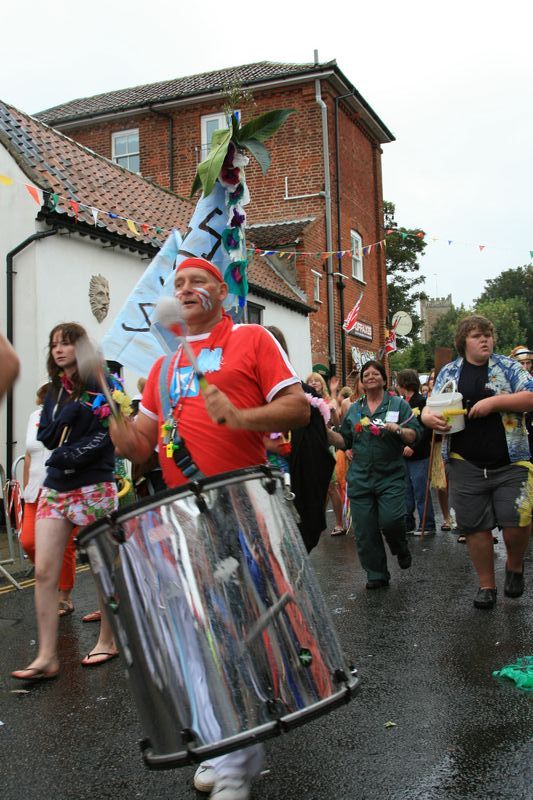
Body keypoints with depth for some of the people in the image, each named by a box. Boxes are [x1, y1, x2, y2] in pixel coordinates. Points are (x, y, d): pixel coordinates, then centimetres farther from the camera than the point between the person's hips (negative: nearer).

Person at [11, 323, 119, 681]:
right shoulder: (55, 392, 15)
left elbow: (108, 435, -11)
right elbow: (47, 436, 5)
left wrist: (70, 456, -17)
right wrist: (73, 411, -9)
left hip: (95, 487, -5)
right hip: (56, 488, 5)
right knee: (44, 571, -4)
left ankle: (107, 641, 22)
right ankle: (47, 657, 0)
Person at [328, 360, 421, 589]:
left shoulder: (399, 404, 4)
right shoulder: (354, 409, 14)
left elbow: (415, 435, -2)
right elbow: (344, 441, 14)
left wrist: (396, 429, -19)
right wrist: (326, 432, -3)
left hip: (390, 476, -3)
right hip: (360, 477, 3)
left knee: (390, 520, -17)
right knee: (365, 531, 2)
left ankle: (401, 548, 18)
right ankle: (376, 575, 16)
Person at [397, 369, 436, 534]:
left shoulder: (421, 402, -11)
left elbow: (427, 429, -19)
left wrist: (413, 446, -23)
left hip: (418, 456, -8)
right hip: (403, 455, 8)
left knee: (421, 491, -1)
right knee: (406, 491, 12)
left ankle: (427, 525, 9)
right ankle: (408, 524, 20)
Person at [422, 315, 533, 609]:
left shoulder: (508, 366, 4)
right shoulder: (448, 372, 9)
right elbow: (429, 409, 11)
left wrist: (493, 401, -18)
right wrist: (430, 418, -13)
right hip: (467, 465, 2)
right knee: (475, 527, 5)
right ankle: (486, 585, 23)